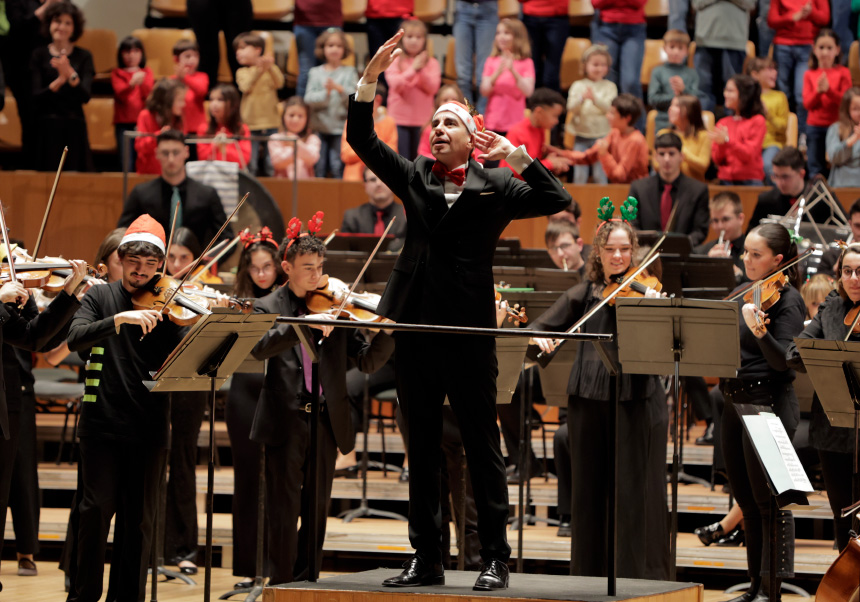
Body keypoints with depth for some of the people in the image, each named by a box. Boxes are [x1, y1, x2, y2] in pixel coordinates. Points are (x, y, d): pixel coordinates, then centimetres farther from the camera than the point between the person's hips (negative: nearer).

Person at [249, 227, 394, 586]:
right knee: (284, 509, -1)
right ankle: (282, 585, 5)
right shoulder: (268, 309, 2)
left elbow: (367, 361, 5)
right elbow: (259, 348, -20)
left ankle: (306, 582, 17)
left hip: (325, 421, 3)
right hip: (285, 421, -3)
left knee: (317, 508, 8)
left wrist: (387, 331, -14)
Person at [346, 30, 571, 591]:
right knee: (421, 449, 6)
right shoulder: (413, 178, 12)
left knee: (483, 445, -1)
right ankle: (427, 559, 11)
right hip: (416, 327, 3)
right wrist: (371, 76, -6)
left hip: (471, 329, -3)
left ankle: (495, 558, 3)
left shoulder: (495, 187, 5)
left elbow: (557, 201, -5)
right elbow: (362, 140, 5)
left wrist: (517, 155, -11)